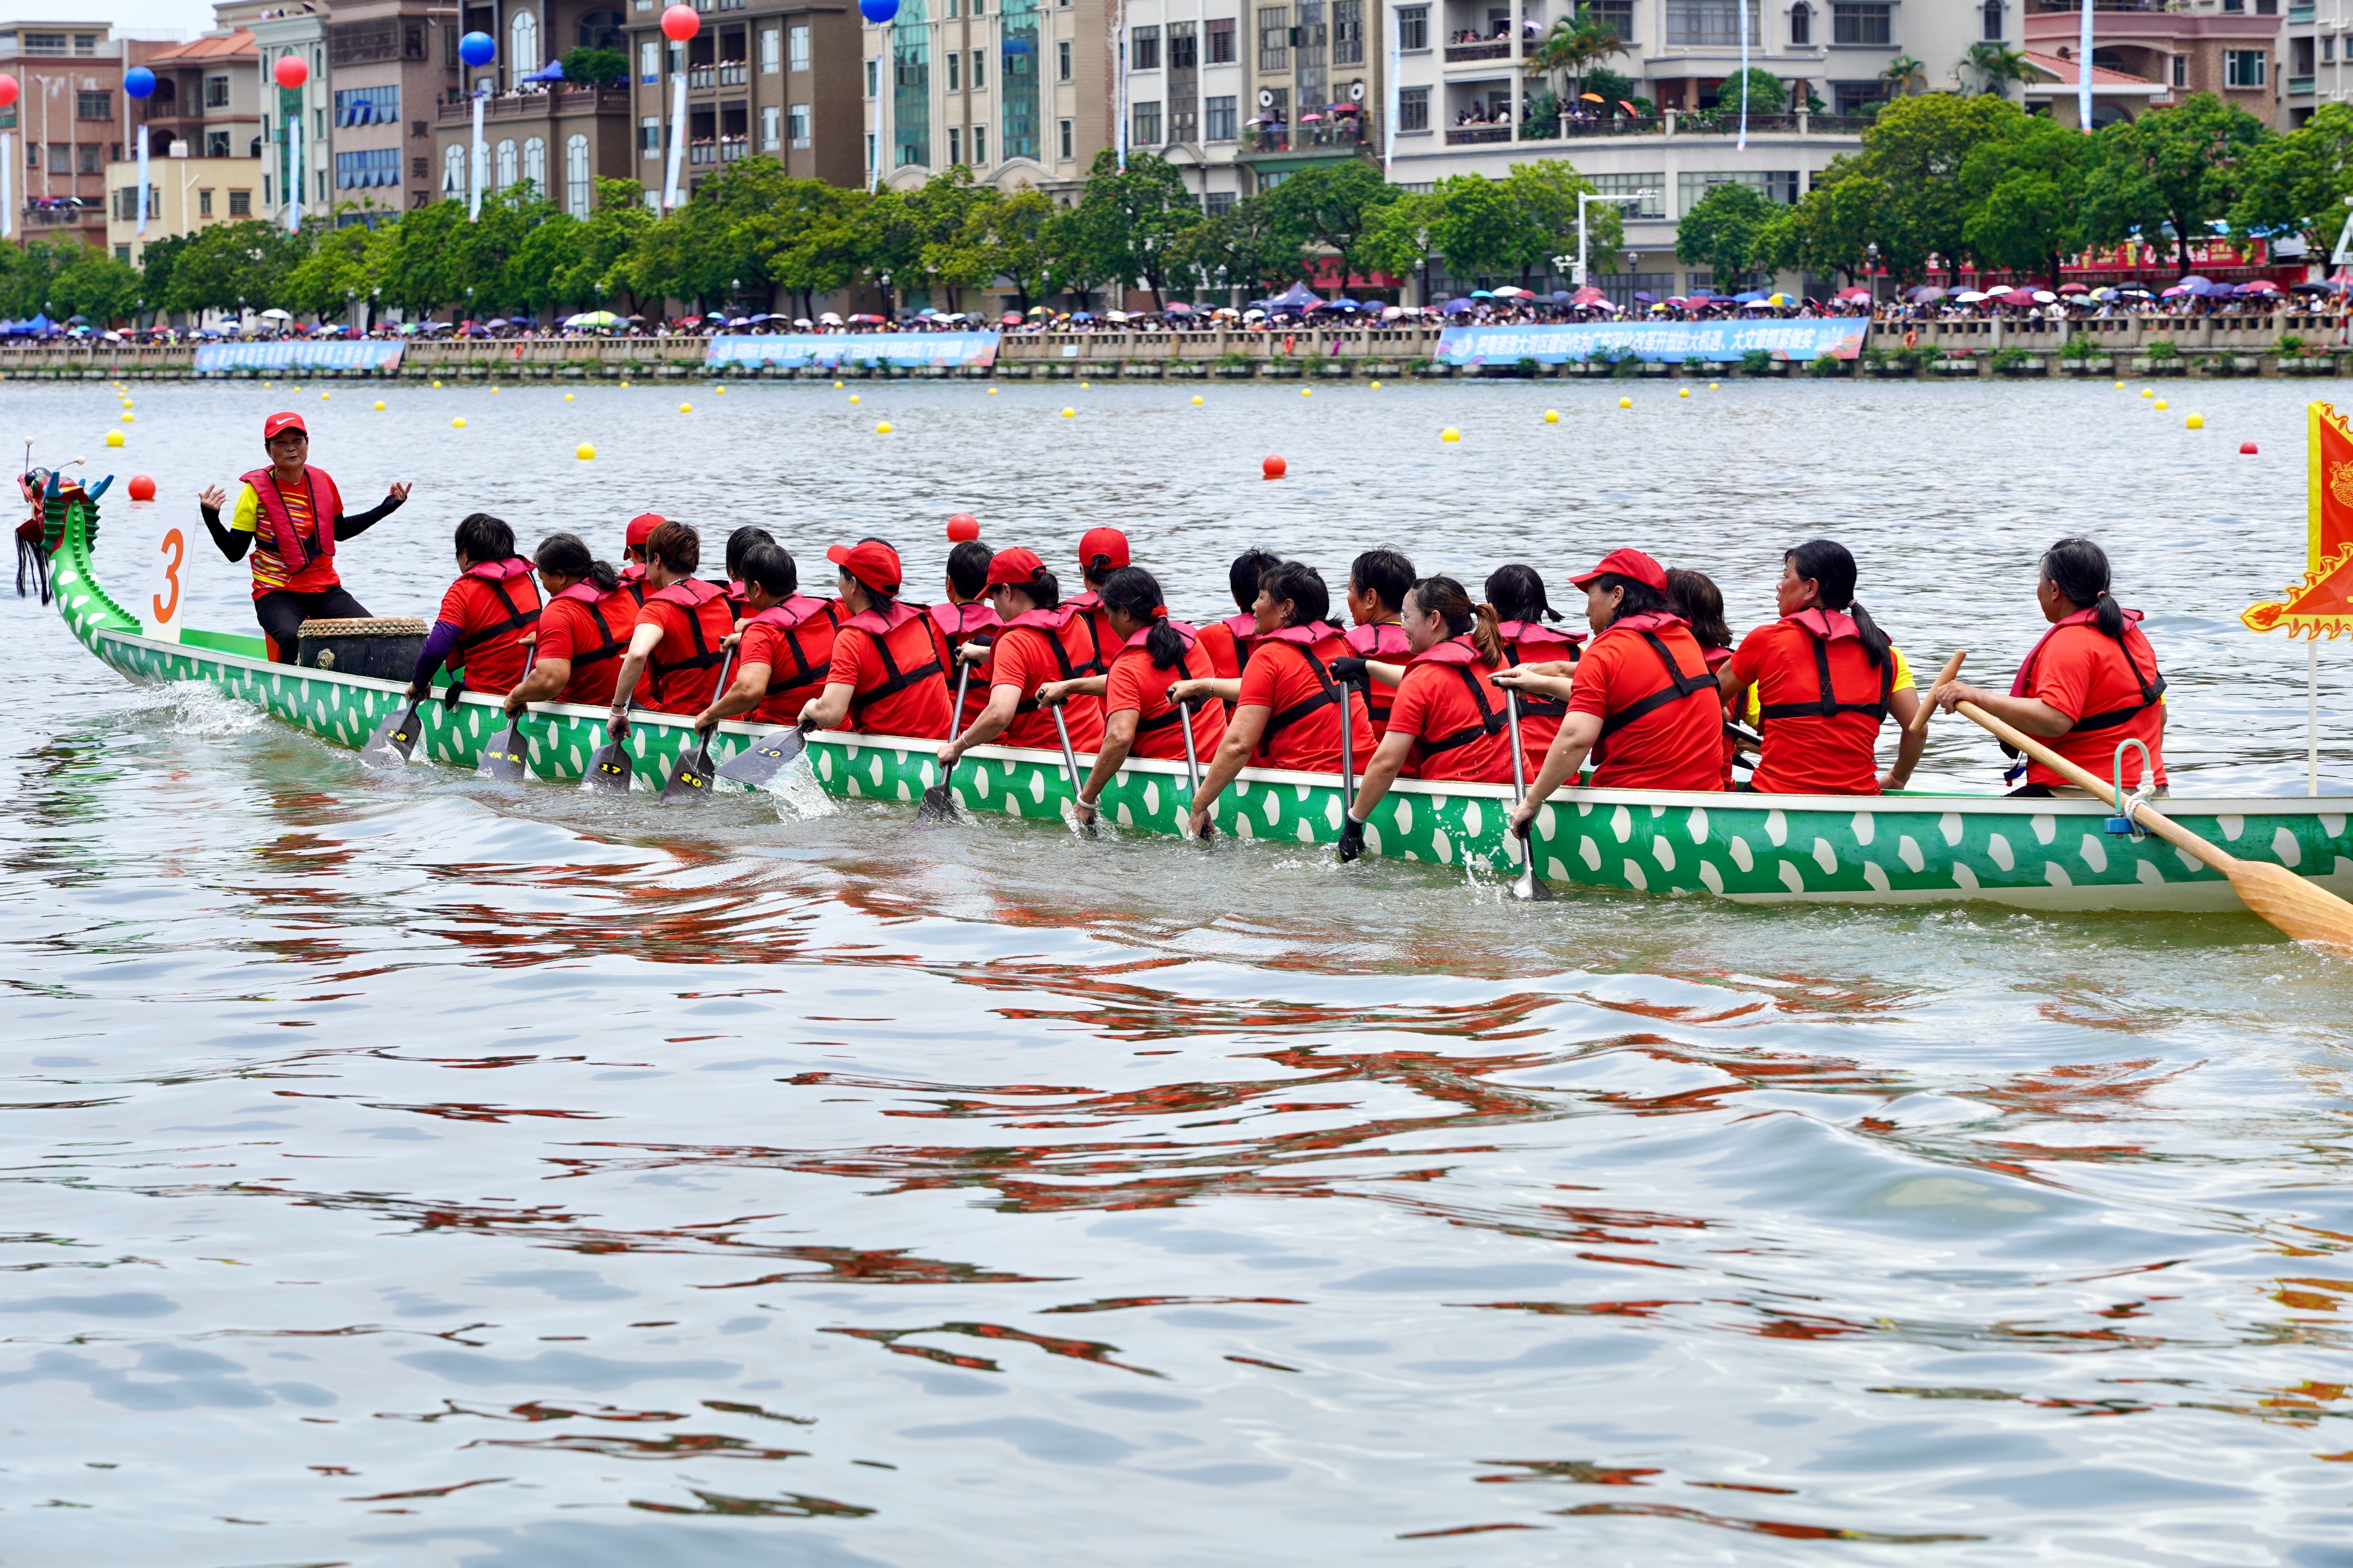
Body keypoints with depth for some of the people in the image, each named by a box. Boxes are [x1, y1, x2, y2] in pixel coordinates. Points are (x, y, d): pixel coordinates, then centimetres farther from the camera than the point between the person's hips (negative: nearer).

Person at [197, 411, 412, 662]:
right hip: (277, 592, -5)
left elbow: (339, 531, 23)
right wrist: (211, 518, -21)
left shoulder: (322, 482, 6)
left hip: (325, 589, 5)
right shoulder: (256, 490, -6)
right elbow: (235, 552, -5)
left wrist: (387, 507, 20)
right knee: (292, 639, -35)